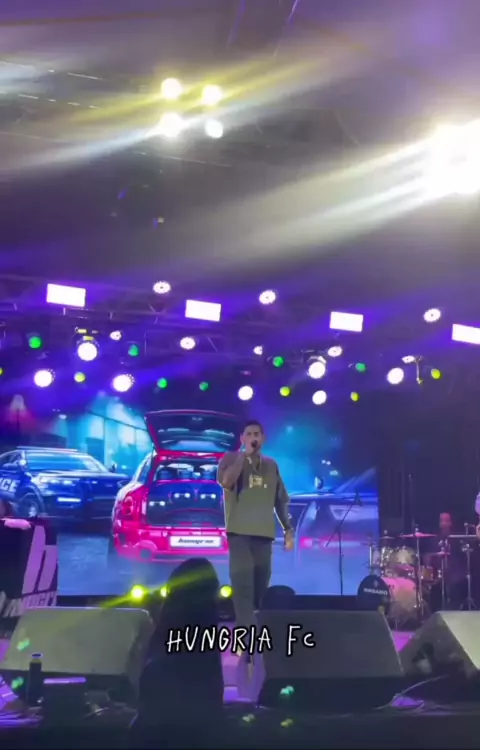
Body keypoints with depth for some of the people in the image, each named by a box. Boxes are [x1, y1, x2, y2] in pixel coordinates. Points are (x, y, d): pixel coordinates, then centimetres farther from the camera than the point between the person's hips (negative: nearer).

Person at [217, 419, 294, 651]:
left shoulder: (271, 465, 15)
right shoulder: (231, 459, 4)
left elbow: (281, 499, 18)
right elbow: (226, 481, -18)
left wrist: (288, 529, 13)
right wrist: (244, 454, -12)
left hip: (264, 532, 4)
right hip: (240, 531, -4)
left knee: (260, 584, 6)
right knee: (243, 583, -13)